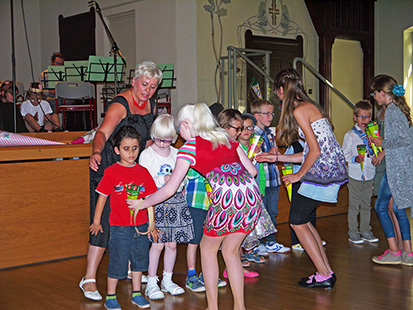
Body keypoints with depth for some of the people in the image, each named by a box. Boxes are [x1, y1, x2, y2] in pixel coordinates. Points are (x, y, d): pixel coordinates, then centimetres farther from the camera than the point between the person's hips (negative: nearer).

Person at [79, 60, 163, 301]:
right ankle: (89, 278, -6)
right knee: (106, 220, -12)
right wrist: (96, 152, -52)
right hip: (109, 166, -7)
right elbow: (103, 132, -34)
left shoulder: (151, 105, 5)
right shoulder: (120, 105, -18)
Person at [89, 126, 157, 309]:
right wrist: (96, 221, 4)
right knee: (117, 261, 3)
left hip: (141, 225, 4)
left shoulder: (143, 172, 3)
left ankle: (136, 294, 29)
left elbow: (149, 198, 8)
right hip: (119, 227, -4)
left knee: (139, 259, 14)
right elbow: (102, 196, 0)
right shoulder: (111, 172, -7)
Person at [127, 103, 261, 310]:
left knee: (208, 248, 18)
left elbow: (170, 189, 5)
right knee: (230, 250, 22)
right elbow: (252, 170, 20)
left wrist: (143, 203, 18)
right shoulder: (227, 139, 23)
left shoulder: (189, 147, 6)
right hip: (252, 195, 6)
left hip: (227, 197, -6)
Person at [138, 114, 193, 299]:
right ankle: (151, 283, 7)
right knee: (158, 244, -6)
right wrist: (162, 179, -16)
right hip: (155, 202, -4)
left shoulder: (177, 154, 11)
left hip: (175, 201, 4)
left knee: (172, 244, 7)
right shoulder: (147, 154, -2)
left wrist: (177, 182, 0)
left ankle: (167, 280, 22)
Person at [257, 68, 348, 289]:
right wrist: (276, 158, 22)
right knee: (302, 220, 16)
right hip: (332, 169, 9)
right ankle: (327, 272, 19)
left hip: (322, 171, -9)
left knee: (297, 222, 1)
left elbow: (315, 151, -17)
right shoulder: (309, 106, 18)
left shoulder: (299, 110, -12)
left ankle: (324, 276, 5)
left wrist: (298, 175, -4)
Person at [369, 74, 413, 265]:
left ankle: (394, 252, 5)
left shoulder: (391, 111, -16)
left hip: (397, 167, -9)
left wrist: (383, 143, -11)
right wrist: (384, 151, 22)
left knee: (381, 207, 1)